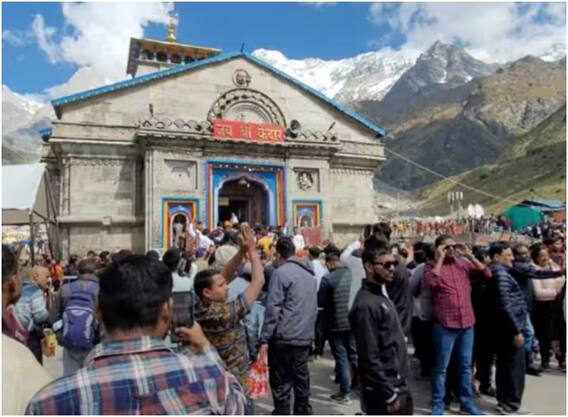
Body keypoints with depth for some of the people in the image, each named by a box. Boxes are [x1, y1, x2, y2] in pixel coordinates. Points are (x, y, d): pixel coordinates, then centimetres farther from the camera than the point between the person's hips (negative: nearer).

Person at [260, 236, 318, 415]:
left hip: (285, 337, -7)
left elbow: (273, 308, -16)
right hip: (305, 337, 7)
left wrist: (265, 338, -11)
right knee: (301, 378, 17)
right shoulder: (309, 273, 10)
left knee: (281, 383, 3)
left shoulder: (281, 272, -12)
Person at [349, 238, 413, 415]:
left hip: (399, 386, 9)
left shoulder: (381, 296, 8)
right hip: (383, 393, -9)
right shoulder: (366, 305, -22)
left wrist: (399, 388, 16)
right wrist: (389, 394, -18)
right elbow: (370, 359, -23)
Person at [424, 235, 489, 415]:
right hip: (445, 324, -4)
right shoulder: (432, 266, -3)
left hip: (467, 322, 4)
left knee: (466, 365, 16)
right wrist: (440, 258, -16)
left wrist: (470, 256, -4)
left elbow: (487, 274, 2)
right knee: (441, 367, 5)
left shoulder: (464, 263, 9)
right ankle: (437, 404, 16)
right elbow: (430, 281, -23)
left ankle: (467, 401, 31)